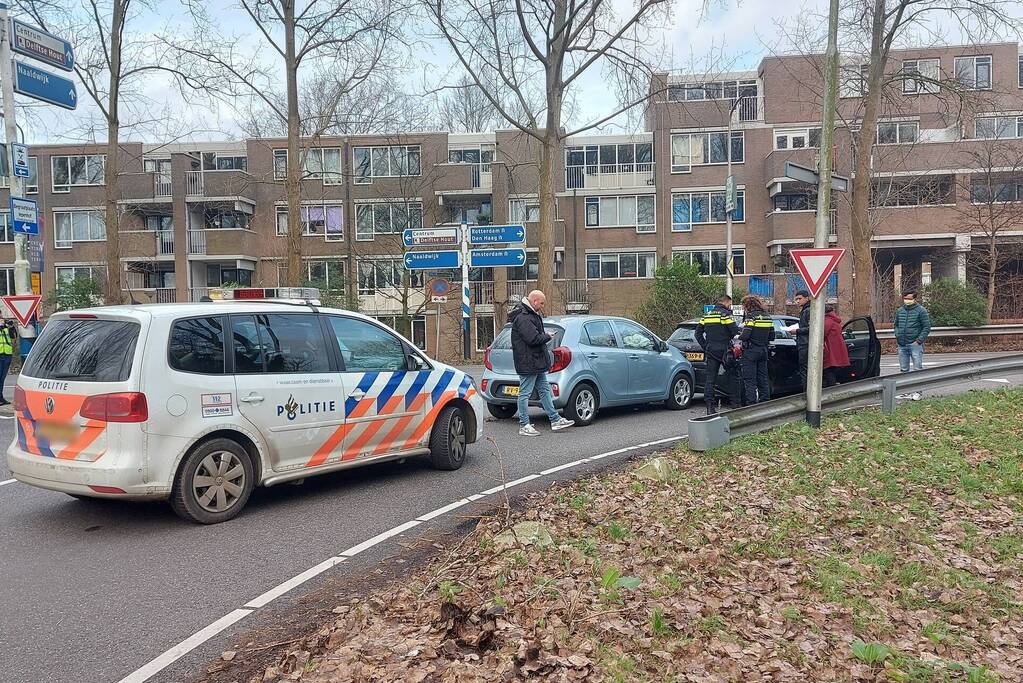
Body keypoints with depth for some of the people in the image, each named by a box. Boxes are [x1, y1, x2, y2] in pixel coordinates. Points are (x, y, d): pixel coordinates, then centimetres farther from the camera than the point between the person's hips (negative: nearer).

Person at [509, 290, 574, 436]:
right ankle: (524, 426, 4)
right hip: (528, 363, -11)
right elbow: (533, 338, -26)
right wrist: (548, 336, -11)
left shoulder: (532, 315, 16)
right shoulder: (523, 317, -19)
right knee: (525, 394, -3)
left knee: (545, 390, 15)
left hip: (537, 362, 11)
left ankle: (555, 420, 22)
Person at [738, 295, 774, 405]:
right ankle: (765, 401, 18)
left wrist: (740, 337, 0)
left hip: (751, 351, -7)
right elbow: (771, 337, 12)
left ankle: (751, 402, -5)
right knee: (763, 378, 14)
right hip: (763, 350, 7)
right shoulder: (767, 316, 10)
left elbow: (745, 336, -20)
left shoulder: (751, 316, -13)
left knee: (749, 379, -3)